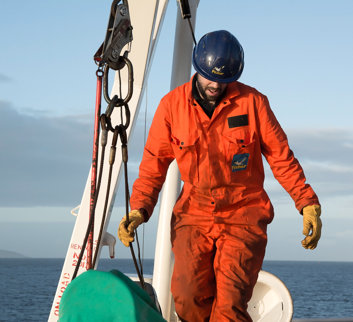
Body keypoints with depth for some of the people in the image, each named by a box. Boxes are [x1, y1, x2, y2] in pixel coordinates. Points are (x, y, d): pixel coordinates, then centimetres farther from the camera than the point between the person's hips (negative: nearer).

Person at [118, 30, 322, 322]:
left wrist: (308, 204, -1)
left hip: (243, 217, -1)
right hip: (194, 215, 2)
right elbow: (154, 163, 8)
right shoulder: (172, 105, 2)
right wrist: (139, 208, -4)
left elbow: (281, 157, 6)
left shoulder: (253, 102, -1)